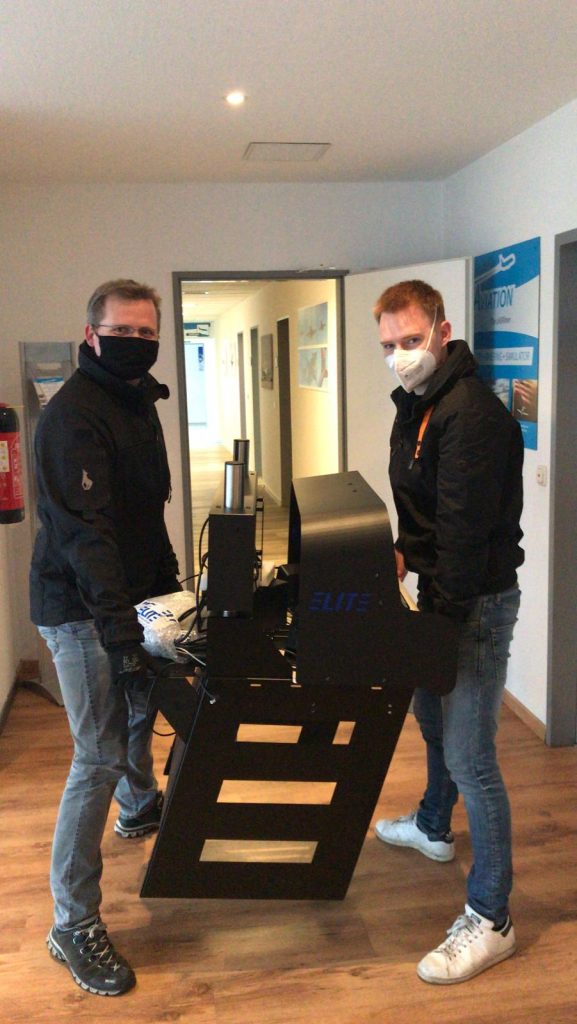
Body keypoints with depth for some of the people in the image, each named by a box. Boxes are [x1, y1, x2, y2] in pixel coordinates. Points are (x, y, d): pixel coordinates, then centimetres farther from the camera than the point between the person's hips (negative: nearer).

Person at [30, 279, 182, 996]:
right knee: (100, 756, -6)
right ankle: (74, 926, 8)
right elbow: (84, 531, -27)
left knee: (142, 706, 27)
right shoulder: (72, 413, -20)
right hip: (81, 609, -9)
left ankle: (140, 809, 56)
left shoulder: (139, 404, 11)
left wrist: (169, 586, 19)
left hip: (129, 594, 10)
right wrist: (122, 633, -31)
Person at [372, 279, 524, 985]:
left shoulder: (472, 413, -22)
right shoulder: (414, 407, 11)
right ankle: (433, 827, 52)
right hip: (440, 591, 10)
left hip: (477, 601, -10)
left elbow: (465, 529, -24)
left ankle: (490, 921, 8)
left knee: (469, 759, -6)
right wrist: (403, 552, 7)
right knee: (432, 717, 27)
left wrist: (444, 610, -20)